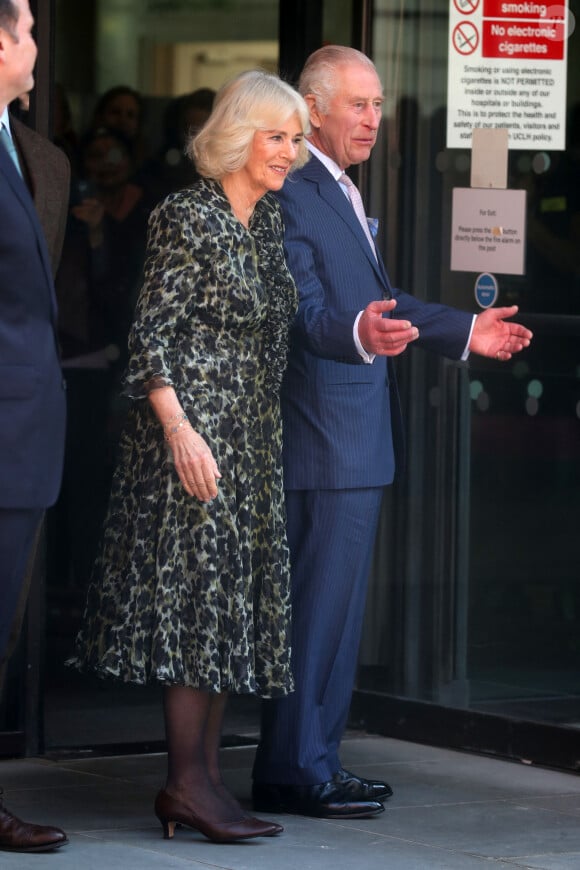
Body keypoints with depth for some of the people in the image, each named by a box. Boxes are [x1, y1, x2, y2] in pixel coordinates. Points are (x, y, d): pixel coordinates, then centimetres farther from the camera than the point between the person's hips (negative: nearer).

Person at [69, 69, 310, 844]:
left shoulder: (267, 219, 15)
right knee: (200, 585, -10)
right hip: (194, 434, -9)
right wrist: (177, 426, -23)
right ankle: (186, 781, -8)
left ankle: (203, 776, 9)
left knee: (234, 599, 6)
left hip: (252, 435, 9)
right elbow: (151, 331, -14)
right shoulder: (187, 217, -9)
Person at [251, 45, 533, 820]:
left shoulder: (341, 194, 17)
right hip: (325, 437, -11)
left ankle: (314, 761, 22)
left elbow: (379, 301, 24)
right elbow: (307, 314, -26)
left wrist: (466, 331, 24)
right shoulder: (293, 196, -15)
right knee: (316, 605, -7)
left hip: (358, 437, 11)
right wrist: (361, 333, -45)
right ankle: (294, 771, -1)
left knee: (336, 604, 15)